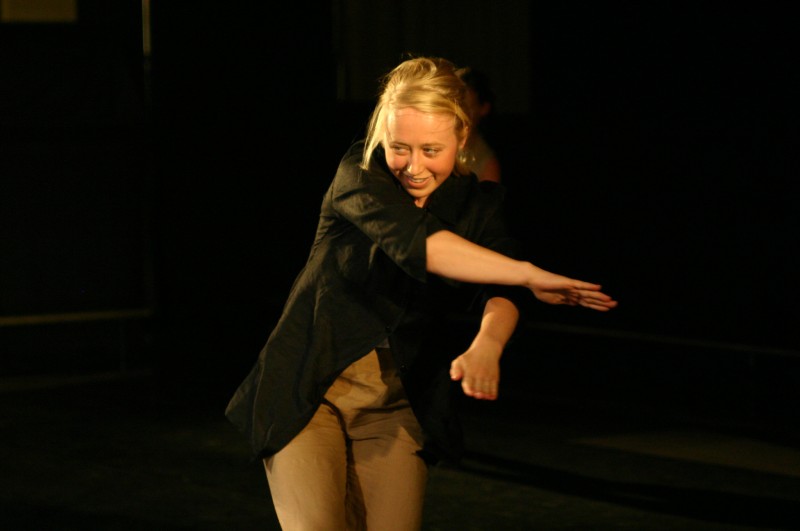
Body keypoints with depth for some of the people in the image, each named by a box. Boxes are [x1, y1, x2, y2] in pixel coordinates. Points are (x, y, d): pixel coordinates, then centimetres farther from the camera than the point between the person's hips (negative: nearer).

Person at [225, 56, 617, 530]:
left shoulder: (477, 203, -1)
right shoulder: (360, 174, -12)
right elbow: (414, 241, -31)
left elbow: (499, 292, -20)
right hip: (308, 393, -3)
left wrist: (486, 346, -43)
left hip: (396, 409, 3)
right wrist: (530, 275, -38)